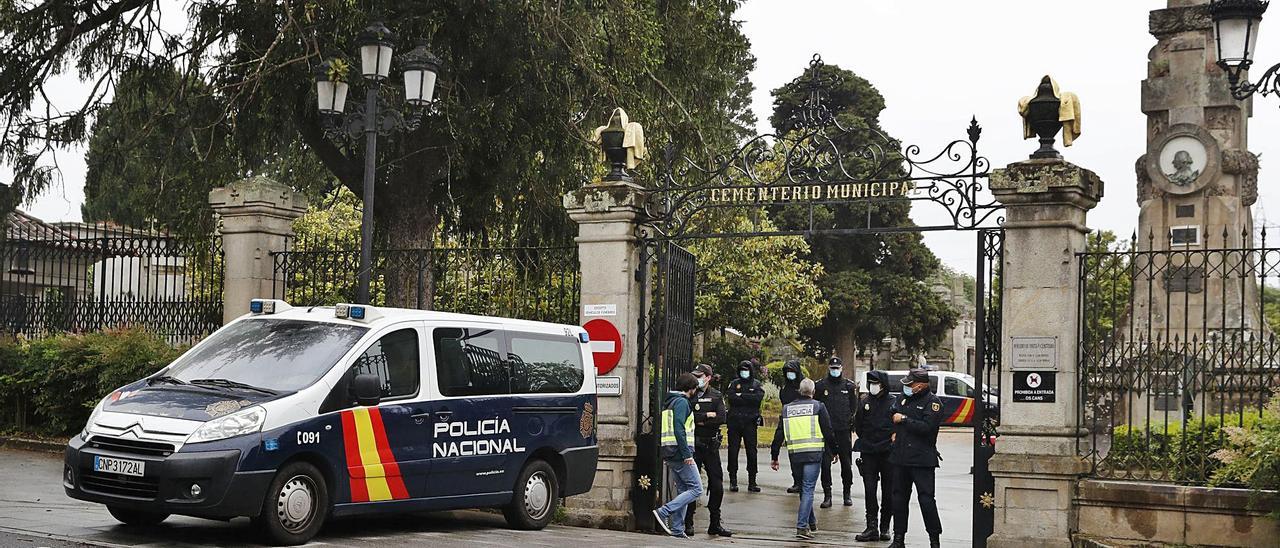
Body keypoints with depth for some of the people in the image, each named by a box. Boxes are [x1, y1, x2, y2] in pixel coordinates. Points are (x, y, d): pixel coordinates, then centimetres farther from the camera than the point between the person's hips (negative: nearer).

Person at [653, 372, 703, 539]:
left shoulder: (671, 401, 19)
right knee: (696, 489, -8)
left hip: (670, 453, 10)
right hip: (679, 451, -10)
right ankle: (664, 511, -15)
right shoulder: (681, 402, -10)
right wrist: (687, 454, -20)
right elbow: (679, 429, -20)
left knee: (683, 490, 12)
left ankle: (677, 529, 9)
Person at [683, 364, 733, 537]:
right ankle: (688, 523, 5)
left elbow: (721, 418, -8)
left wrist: (699, 421, -11)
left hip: (711, 445, 1)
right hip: (693, 444, -1)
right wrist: (707, 416, -13)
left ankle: (715, 524, 11)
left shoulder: (716, 396, 7)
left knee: (717, 484, 1)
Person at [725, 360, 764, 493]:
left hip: (750, 423, 0)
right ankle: (733, 481, 9)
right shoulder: (734, 384, 9)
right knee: (733, 452, 2)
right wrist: (748, 399, -11)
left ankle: (752, 482, 7)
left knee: (752, 452, 0)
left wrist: (741, 396, -10)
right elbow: (732, 398, -9)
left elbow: (758, 398, -12)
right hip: (734, 422, 0)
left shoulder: (756, 385, 8)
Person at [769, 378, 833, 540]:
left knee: (803, 488, 19)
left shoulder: (787, 409, 12)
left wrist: (774, 457, 17)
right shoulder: (818, 406, 2)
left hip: (794, 454, 4)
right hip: (813, 453, -4)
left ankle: (811, 522, 32)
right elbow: (828, 431, 1)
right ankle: (802, 527, -14)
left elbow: (779, 434, 12)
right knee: (808, 489, -5)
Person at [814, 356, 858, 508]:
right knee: (825, 464, -3)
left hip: (844, 431, 1)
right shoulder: (820, 386, 4)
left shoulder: (849, 386, 6)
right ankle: (827, 495, 3)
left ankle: (847, 493, 21)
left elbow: (854, 407, 10)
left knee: (846, 464, 7)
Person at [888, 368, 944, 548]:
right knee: (899, 498, 10)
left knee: (926, 500, -6)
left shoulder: (933, 402, -9)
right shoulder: (902, 398, 11)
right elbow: (891, 414, 30)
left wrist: (904, 420, -14)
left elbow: (927, 427, -21)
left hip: (922, 459, -6)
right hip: (900, 457, 7)